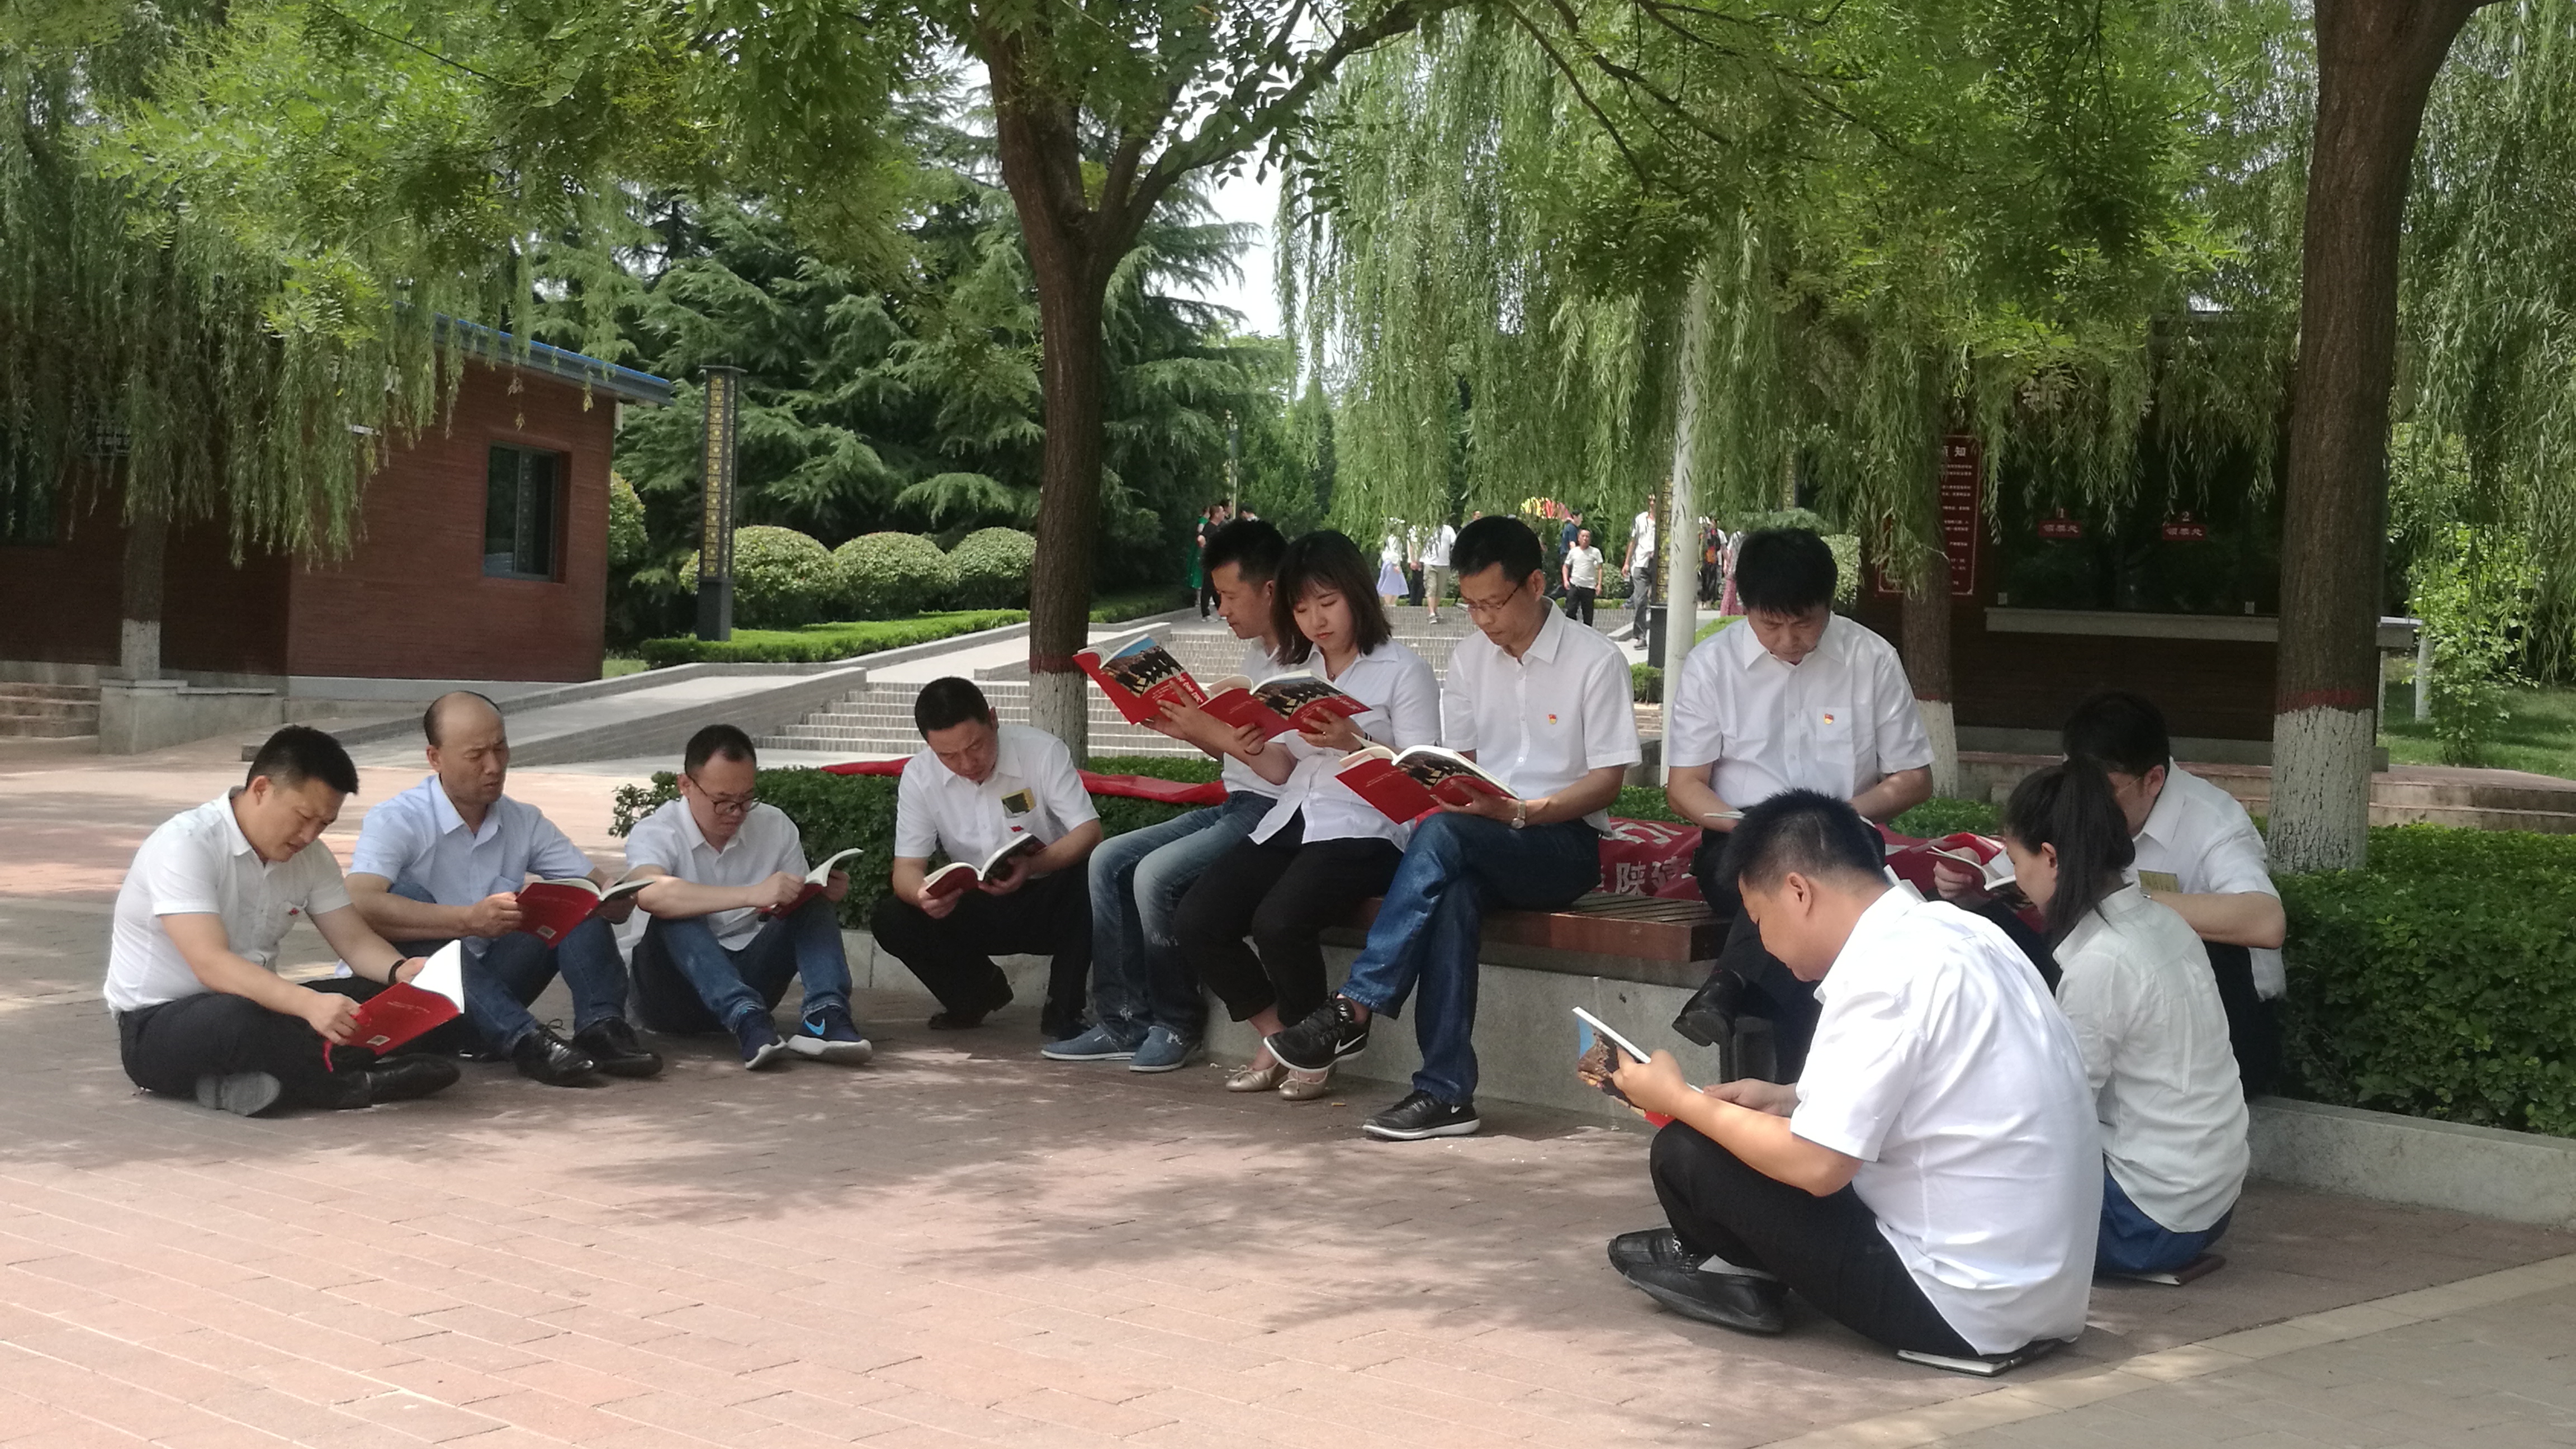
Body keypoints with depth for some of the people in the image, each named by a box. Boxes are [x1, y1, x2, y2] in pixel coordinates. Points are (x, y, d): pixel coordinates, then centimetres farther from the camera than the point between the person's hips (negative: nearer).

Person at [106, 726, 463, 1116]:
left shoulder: (308, 856, 3)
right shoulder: (185, 844, -21)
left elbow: (355, 940, 1)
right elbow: (211, 965, -32)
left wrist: (400, 971, -23)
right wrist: (309, 1004, -46)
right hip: (157, 1024, -7)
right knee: (238, 1019, -41)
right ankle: (358, 1083, -23)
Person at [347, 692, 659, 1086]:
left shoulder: (525, 823, 6)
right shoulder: (396, 821, -11)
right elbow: (358, 906, -30)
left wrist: (615, 897, -24)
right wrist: (468, 920, -40)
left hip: (489, 987, 5)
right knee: (404, 895, -31)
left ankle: (601, 1027, -30)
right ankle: (524, 1042, -42)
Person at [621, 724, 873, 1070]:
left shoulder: (775, 827, 2)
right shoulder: (654, 832, -12)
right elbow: (652, 894, -36)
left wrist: (824, 895, -21)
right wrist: (752, 895, -45)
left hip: (745, 976, 4)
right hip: (674, 986, -4)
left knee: (816, 904, -15)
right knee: (677, 917, -32)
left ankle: (823, 1016, -39)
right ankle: (748, 1022, -50)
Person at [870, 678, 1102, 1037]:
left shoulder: (1042, 751, -17)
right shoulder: (918, 776, -9)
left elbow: (1089, 833, -22)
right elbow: (907, 867, -9)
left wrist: (1035, 865, -42)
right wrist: (923, 895, -36)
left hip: (1047, 904, -3)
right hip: (977, 909, 3)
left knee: (1089, 879, -36)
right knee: (891, 920, -21)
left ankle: (1063, 1013, -15)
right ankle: (980, 992, 7)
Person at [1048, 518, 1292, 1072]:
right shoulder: (1256, 653, 17)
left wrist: (1209, 731, -15)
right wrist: (1192, 728, 0)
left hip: (1274, 815, -10)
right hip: (1233, 805, 10)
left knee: (1157, 874, -25)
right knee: (1108, 859, -1)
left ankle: (1177, 1025, -6)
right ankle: (1123, 1022, -1)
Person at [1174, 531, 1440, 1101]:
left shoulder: (1402, 670, 0)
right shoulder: (1297, 672, 20)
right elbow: (1282, 770, 17)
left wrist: (1355, 743, -20)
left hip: (1365, 830, -7)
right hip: (1289, 826, 7)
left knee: (1278, 922, -32)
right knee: (1195, 921, -15)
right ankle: (1279, 1038, 5)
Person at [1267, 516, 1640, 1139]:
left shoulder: (1596, 661, -4)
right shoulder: (1469, 657, 13)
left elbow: (1608, 779, -7)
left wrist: (1523, 811, -22)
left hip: (1564, 842, -4)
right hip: (1479, 842, 4)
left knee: (1441, 834, -34)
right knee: (1453, 896, -34)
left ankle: (1354, 1008, -35)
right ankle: (1446, 1094, -38)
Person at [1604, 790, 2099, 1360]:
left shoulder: (1884, 969, -20)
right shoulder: (1956, 930, 7)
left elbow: (1816, 1166, -19)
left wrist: (1680, 1100, -6)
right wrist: (1790, 1099, 12)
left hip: (1962, 1307, -9)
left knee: (1687, 1153, -2)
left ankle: (1734, 1271, 24)